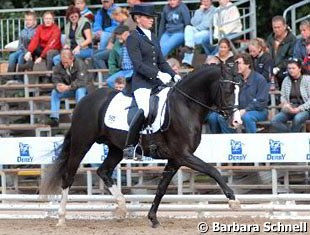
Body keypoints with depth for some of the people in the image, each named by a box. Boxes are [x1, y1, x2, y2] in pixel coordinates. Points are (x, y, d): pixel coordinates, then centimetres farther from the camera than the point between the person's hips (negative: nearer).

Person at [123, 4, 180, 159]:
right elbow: (138, 64, -14)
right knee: (145, 109, -31)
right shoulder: (133, 38, -4)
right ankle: (129, 146, -23)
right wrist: (158, 74, -22)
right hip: (141, 82, -8)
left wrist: (174, 75, 5)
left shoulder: (153, 37, 20)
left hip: (157, 82, 8)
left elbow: (162, 61, 21)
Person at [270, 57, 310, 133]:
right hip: (290, 109, 4)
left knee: (297, 118, -39)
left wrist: (299, 109, -18)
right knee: (274, 121, -23)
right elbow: (283, 96, 12)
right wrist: (285, 103, -12)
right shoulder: (286, 80, 10)